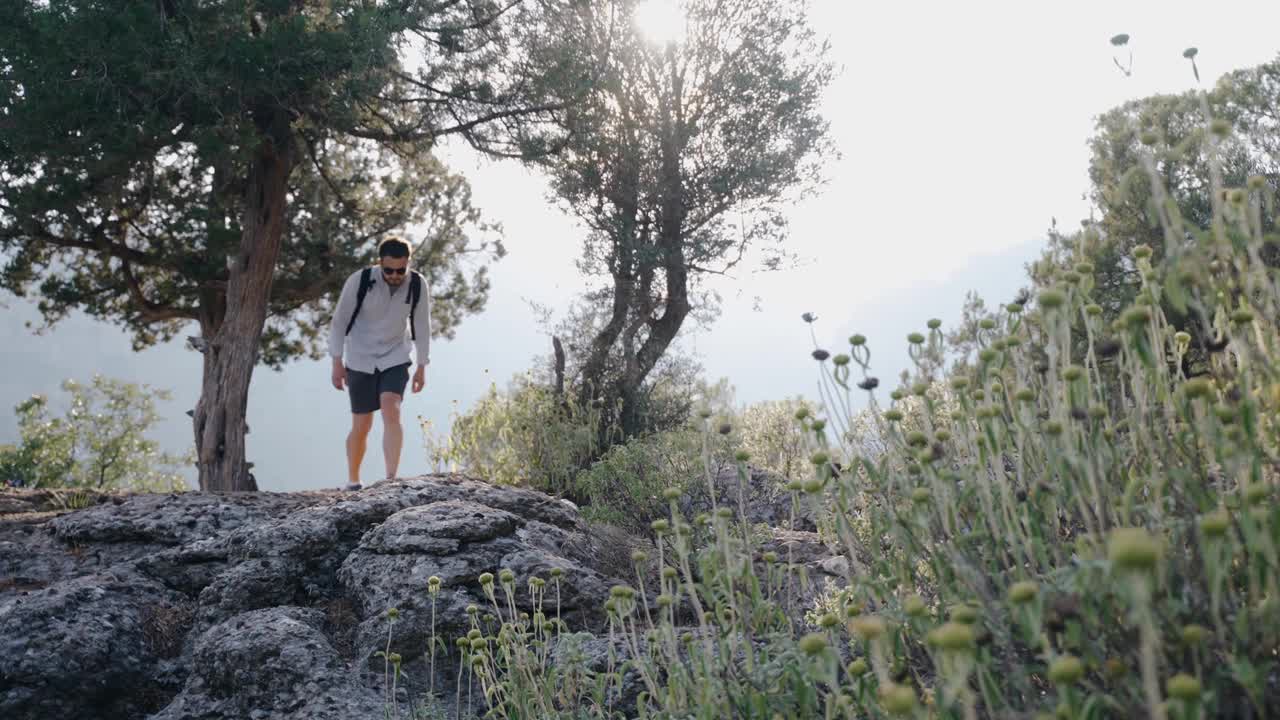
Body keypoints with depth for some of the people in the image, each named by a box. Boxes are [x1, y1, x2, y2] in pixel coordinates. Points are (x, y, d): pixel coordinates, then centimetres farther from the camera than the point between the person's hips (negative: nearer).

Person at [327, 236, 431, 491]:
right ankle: (353, 481, 27)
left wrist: (422, 367, 3)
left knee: (391, 412, -22)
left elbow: (421, 326, 1)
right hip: (360, 361, -1)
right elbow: (339, 321, -7)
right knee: (362, 426, 5)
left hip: (395, 359, 1)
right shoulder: (359, 280, -19)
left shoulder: (418, 285, -12)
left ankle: (391, 479, -24)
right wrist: (337, 362, -8)